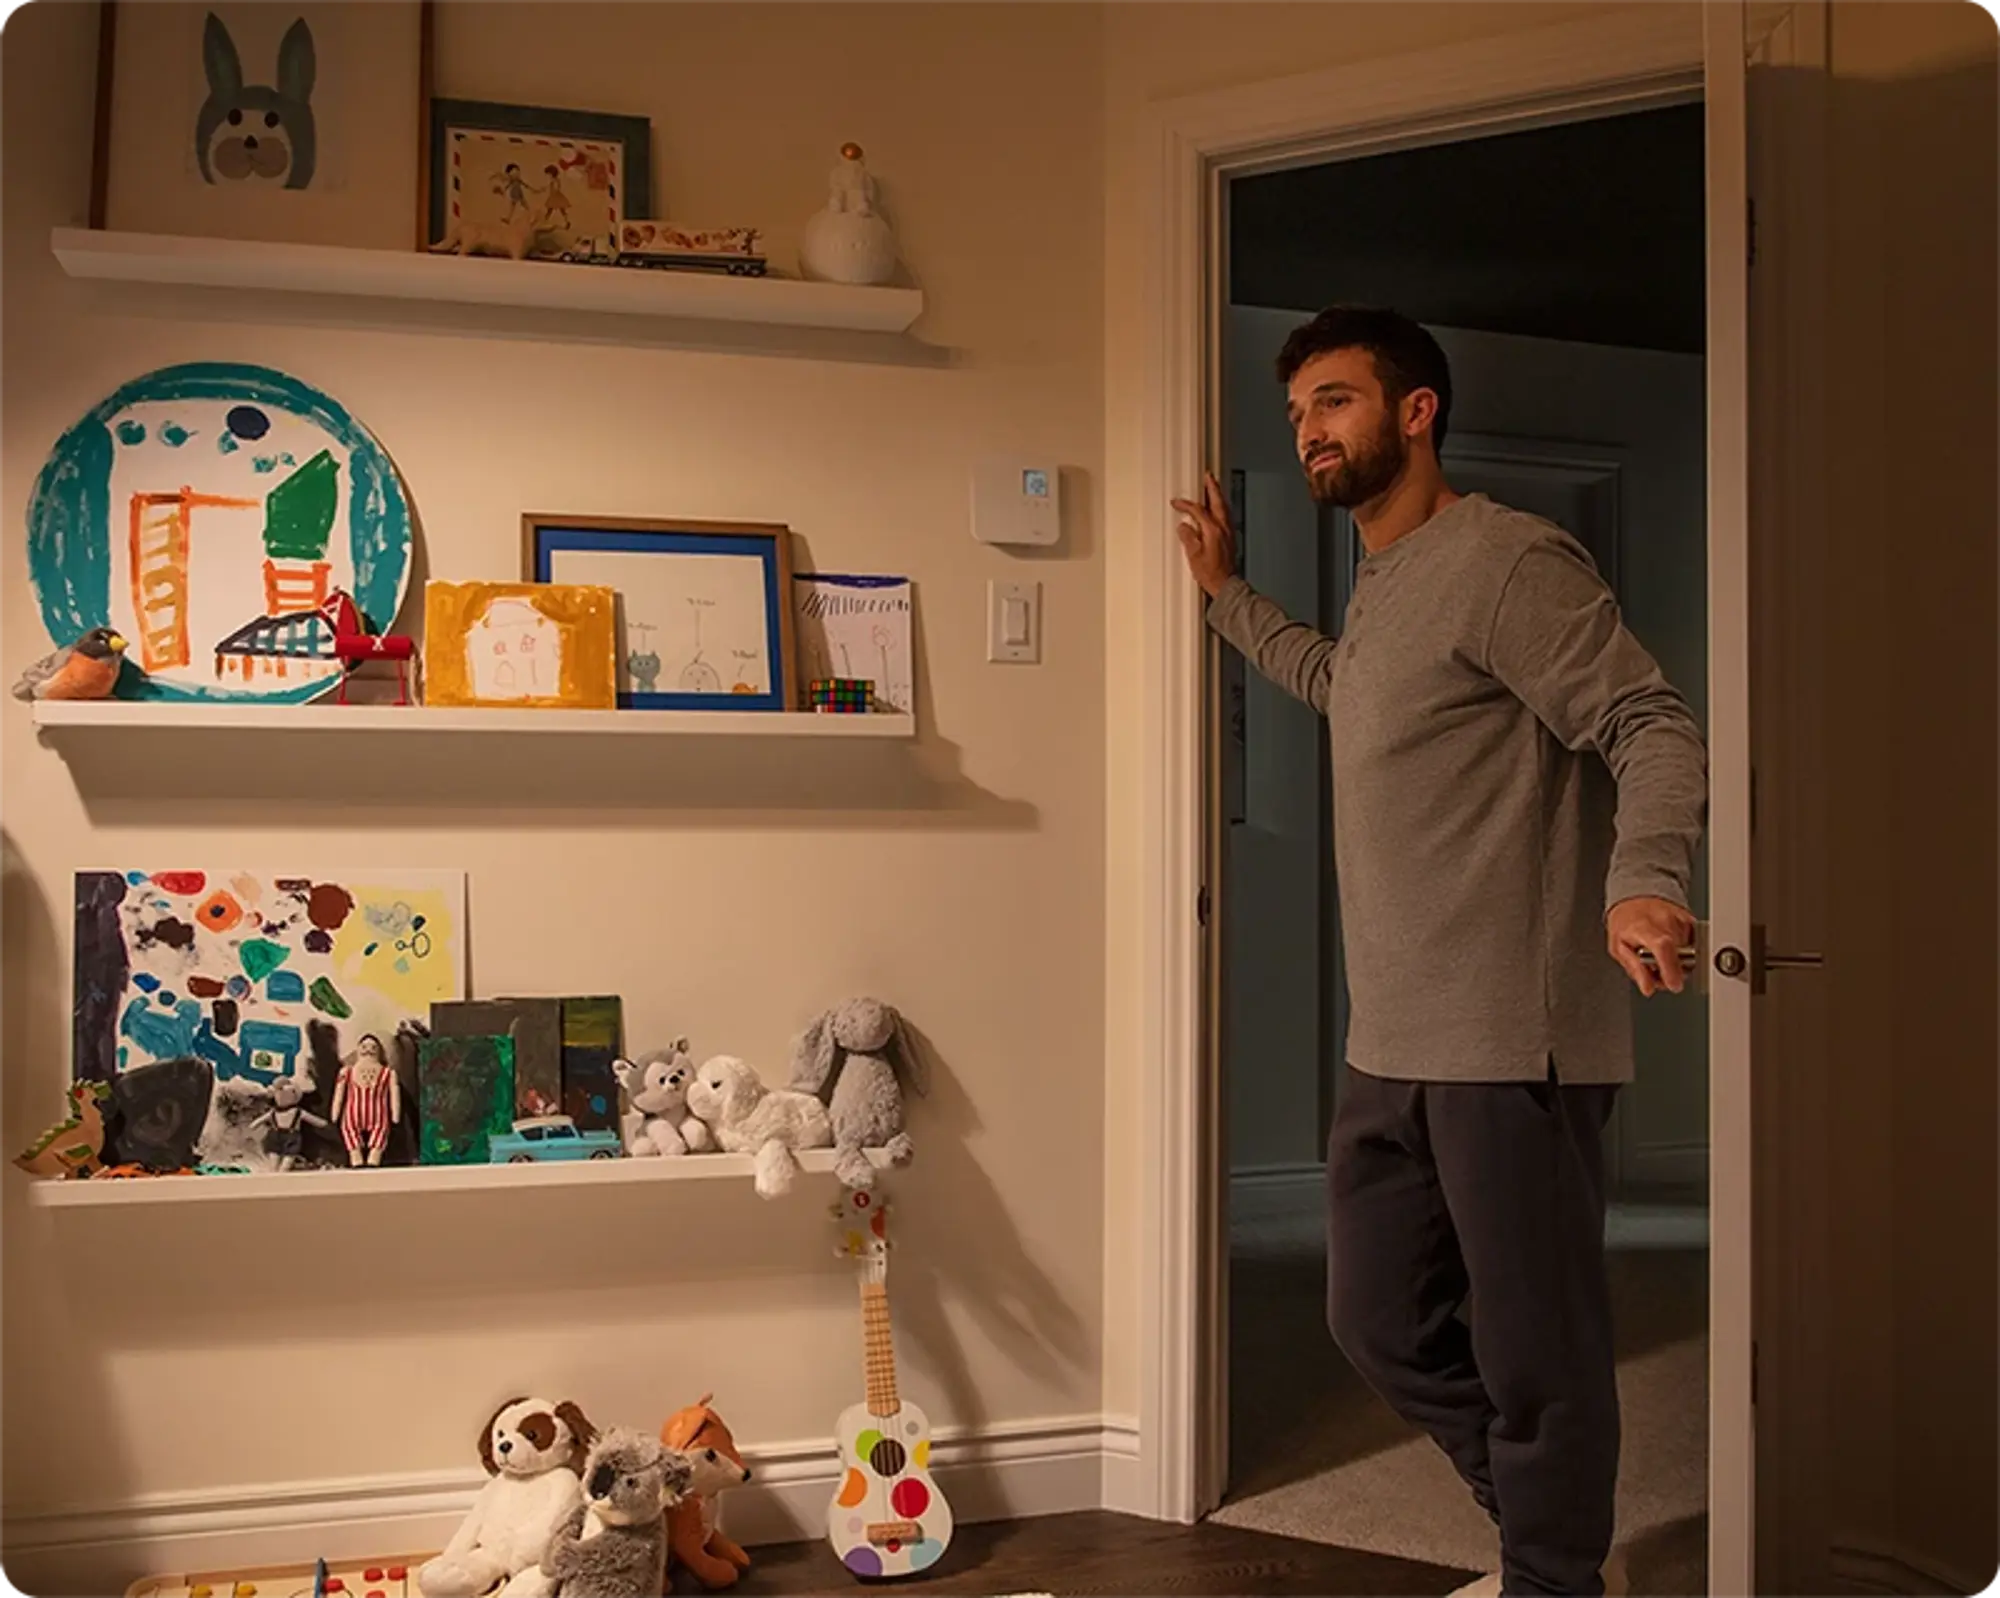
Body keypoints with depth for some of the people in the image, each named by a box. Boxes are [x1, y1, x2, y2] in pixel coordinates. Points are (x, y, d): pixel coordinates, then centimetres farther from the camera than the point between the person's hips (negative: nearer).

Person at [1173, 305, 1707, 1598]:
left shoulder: (1506, 561, -11)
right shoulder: (1381, 585, 18)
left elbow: (1655, 727, -19)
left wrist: (1643, 881, -36)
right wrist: (1228, 593, 39)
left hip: (1514, 1047, -10)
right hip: (1392, 1049, 10)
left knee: (1534, 1351, 2)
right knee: (1384, 1324, 17)